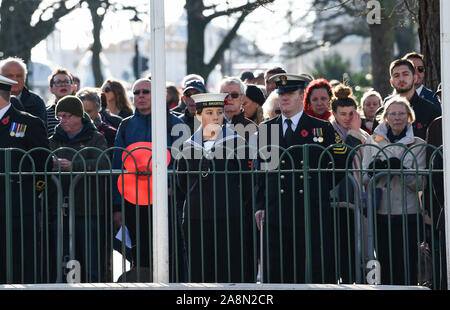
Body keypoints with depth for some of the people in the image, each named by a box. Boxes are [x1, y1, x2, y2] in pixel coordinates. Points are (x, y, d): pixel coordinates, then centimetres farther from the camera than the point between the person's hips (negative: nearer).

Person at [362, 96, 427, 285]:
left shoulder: (417, 145, 6)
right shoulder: (373, 141, 12)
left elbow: (420, 183, 0)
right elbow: (364, 179, 11)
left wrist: (402, 170, -18)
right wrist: (373, 171, -11)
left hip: (408, 214, -1)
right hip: (381, 214, 1)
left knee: (408, 268, -5)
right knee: (385, 267, 0)